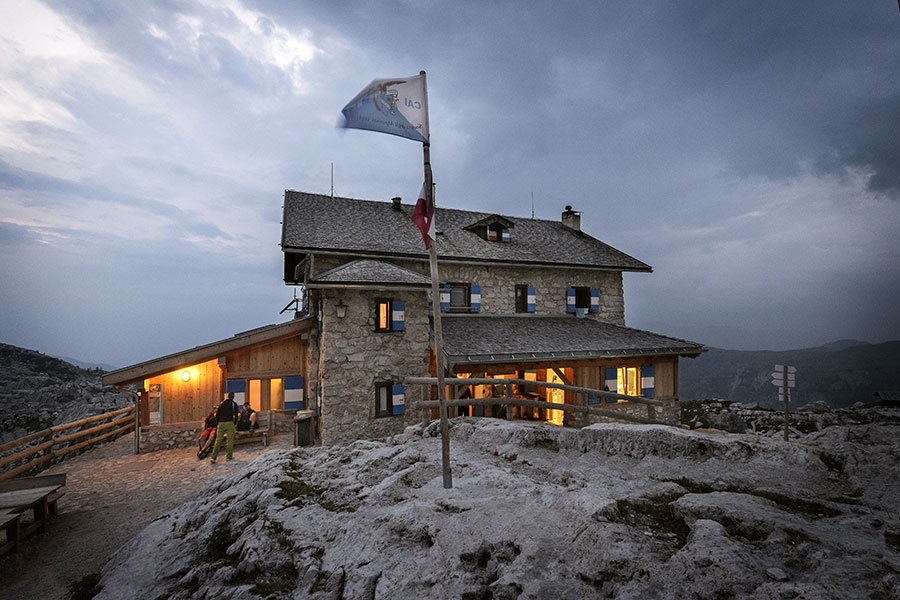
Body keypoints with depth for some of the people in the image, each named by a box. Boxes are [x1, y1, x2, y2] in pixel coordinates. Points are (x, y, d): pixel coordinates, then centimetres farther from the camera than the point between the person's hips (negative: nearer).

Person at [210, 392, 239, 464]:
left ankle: (213, 457, -1)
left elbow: (217, 414, 13)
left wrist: (216, 424, 17)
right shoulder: (234, 404, 1)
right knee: (230, 440, 4)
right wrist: (235, 422, 9)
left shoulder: (221, 403, 13)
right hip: (229, 423, -4)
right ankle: (229, 456, 6)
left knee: (218, 440, 6)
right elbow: (235, 415, -5)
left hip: (221, 423, 4)